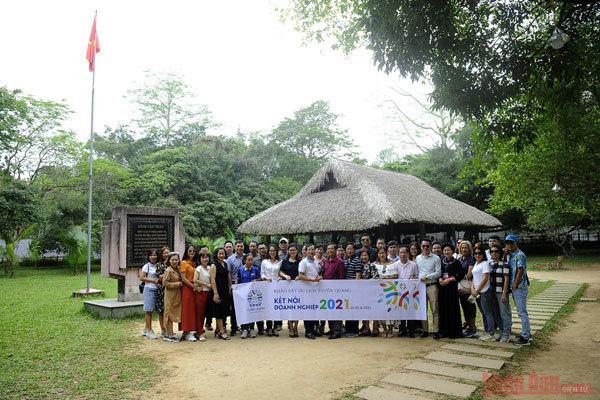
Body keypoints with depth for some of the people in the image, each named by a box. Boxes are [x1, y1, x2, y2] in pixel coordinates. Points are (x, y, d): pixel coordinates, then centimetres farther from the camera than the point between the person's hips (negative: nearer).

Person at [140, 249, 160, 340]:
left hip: (156, 290, 6)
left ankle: (145, 330, 21)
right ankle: (149, 331, 5)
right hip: (149, 289, -6)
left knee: (151, 311, 10)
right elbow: (141, 278, -9)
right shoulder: (147, 266, -4)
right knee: (149, 311, -1)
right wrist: (153, 280, -13)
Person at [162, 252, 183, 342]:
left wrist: (180, 284, 1)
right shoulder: (168, 270, -12)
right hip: (170, 295, -8)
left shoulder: (177, 270, 11)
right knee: (169, 314, -1)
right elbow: (165, 283, -17)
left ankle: (170, 333, 21)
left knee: (173, 314, 12)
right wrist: (177, 284, -17)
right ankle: (170, 335, 4)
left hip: (176, 295, 8)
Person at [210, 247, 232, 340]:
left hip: (225, 291, 7)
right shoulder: (214, 265, -10)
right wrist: (215, 293, -20)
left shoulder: (225, 264, 12)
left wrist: (230, 287, 13)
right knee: (219, 311, -3)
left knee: (224, 310, 11)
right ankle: (222, 331, 1)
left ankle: (218, 330, 21)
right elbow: (212, 280, -15)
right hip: (218, 290, -7)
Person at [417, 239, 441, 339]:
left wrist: (427, 276, -10)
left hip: (431, 286, -3)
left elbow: (438, 273, -3)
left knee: (434, 310, -2)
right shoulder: (418, 258, 12)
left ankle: (436, 331, 4)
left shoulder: (436, 258, 1)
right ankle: (425, 330, 14)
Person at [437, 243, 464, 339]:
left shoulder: (456, 262, 1)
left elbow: (461, 274, -4)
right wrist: (439, 279, -5)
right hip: (442, 287, 4)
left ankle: (453, 332, 3)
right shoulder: (441, 262, 13)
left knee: (452, 309, -4)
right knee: (443, 308, 5)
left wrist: (450, 279, -12)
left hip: (452, 287, -4)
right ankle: (444, 331, 12)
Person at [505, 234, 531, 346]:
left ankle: (525, 338, 0)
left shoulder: (520, 255, -14)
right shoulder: (510, 255, 13)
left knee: (522, 312, -5)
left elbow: (520, 272, -19)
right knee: (521, 311, 17)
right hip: (515, 287, 9)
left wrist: (515, 286, -16)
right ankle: (527, 332, 29)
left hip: (520, 287, -9)